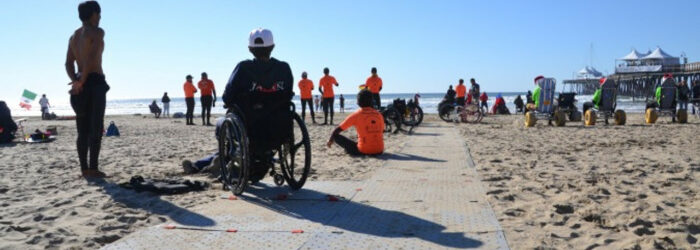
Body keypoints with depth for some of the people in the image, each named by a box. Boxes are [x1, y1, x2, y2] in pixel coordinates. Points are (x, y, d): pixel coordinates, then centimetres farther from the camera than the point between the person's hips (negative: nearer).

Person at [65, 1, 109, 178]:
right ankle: (93, 168, -9)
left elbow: (68, 64, 9)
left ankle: (84, 168, 8)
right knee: (96, 128, -7)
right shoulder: (97, 32, -4)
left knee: (83, 130, 7)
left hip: (80, 84, 8)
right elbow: (91, 58, -17)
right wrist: (81, 82, -14)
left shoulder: (74, 36, 19)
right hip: (95, 81, -7)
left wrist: (75, 81, -3)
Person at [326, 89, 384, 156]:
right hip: (379, 151, 4)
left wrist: (330, 140, 20)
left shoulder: (356, 115, -4)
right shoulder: (378, 114, 6)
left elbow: (337, 131, 1)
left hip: (363, 151, -4)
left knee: (336, 136, 4)